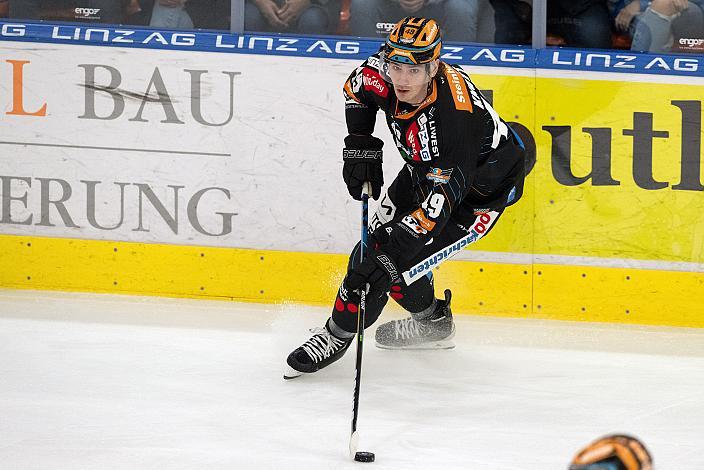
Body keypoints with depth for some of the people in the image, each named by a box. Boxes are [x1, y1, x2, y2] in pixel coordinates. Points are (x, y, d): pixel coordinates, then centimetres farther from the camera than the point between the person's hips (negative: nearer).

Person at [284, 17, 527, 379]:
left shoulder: (455, 117, -42)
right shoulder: (387, 69, -22)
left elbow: (439, 202, -42)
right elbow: (357, 90, 3)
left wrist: (391, 252, -46)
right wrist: (360, 147, -6)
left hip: (480, 189, -8)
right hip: (425, 168, 8)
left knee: (396, 259, -15)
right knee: (378, 239, 11)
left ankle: (339, 333, 5)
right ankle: (432, 323, 34)